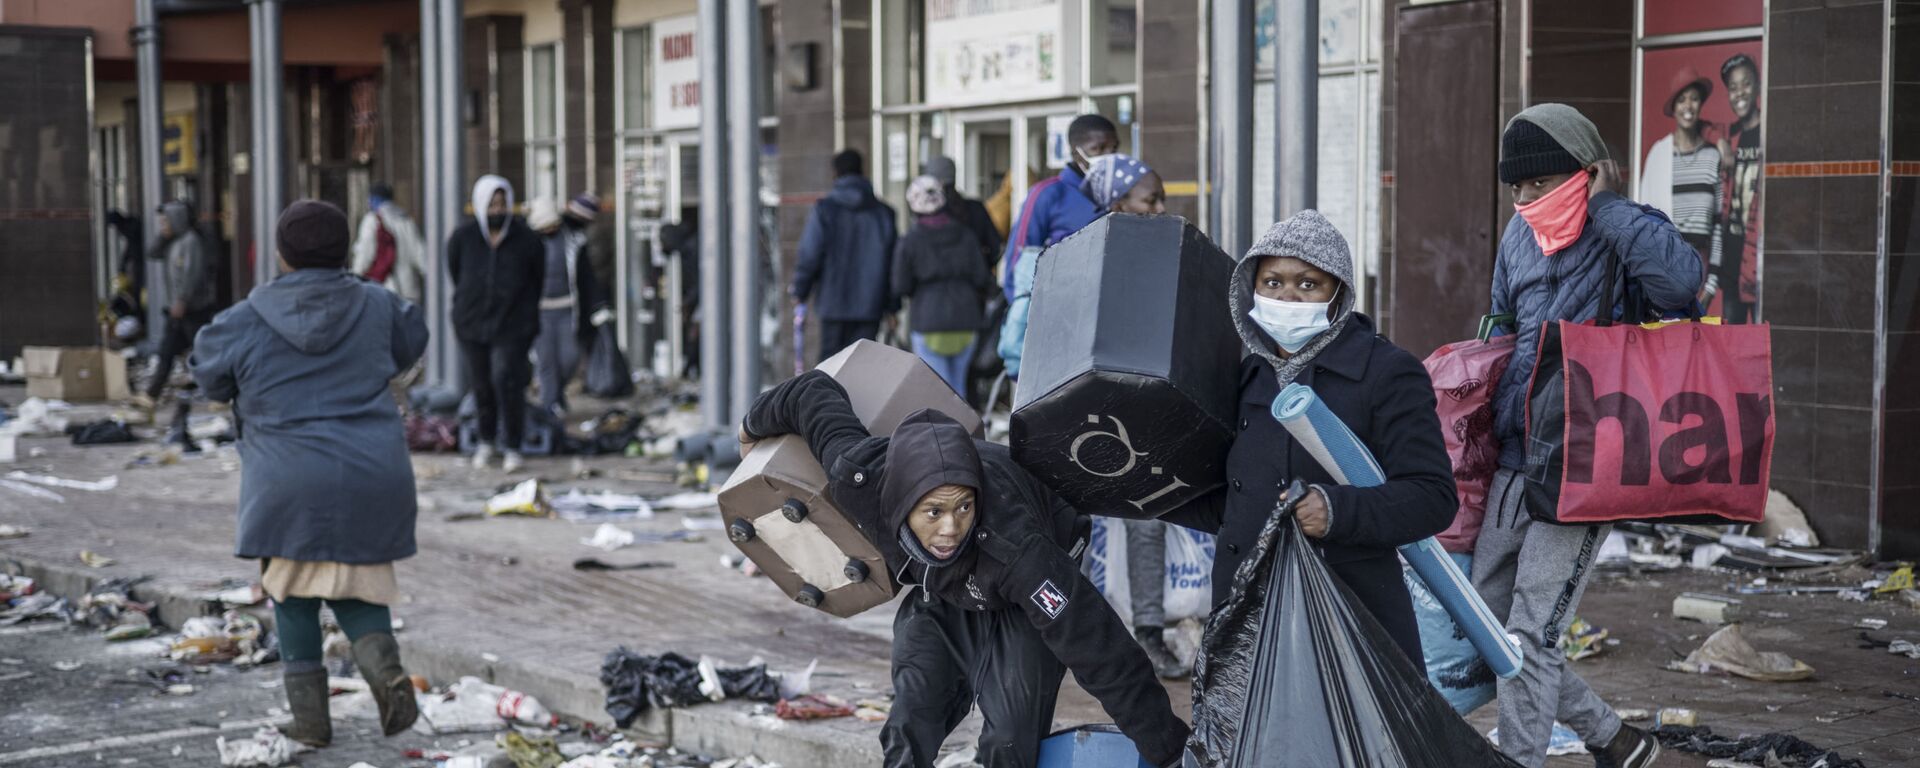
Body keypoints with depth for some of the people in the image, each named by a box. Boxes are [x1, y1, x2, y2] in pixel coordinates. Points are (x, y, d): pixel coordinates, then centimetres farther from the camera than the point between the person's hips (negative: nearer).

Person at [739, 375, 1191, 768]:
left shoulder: (1014, 545, -47)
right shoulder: (859, 481, -36)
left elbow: (1099, 647, -41)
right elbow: (814, 392, -17)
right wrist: (755, 425, 7)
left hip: (1027, 595, -4)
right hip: (939, 593, 4)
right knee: (910, 731, -1)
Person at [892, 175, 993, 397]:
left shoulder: (910, 242, -4)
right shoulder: (966, 236, 4)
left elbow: (901, 288, -4)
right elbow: (982, 280, 2)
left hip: (929, 323, -3)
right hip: (966, 322, 3)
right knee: (958, 387, 14)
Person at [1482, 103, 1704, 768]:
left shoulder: (1630, 234, -9)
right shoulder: (1519, 237, 11)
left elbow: (1680, 280, -33)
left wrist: (1607, 208, -21)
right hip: (1513, 464, 8)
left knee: (1530, 636, -11)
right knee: (1485, 631, 11)